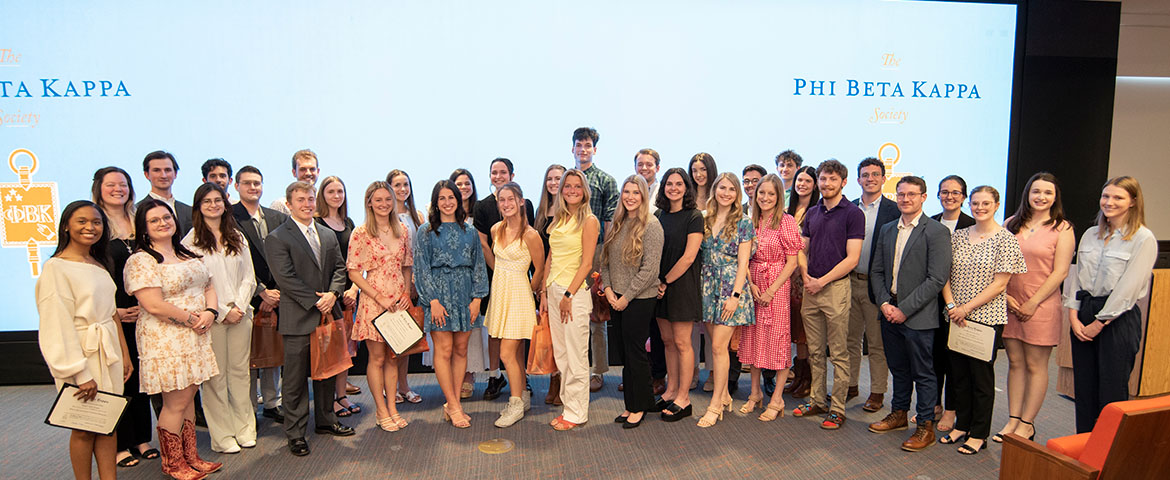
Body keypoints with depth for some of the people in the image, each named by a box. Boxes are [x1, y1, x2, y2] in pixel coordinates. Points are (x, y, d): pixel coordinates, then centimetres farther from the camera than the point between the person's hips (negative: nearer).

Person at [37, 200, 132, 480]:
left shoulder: (99, 265, 12)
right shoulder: (55, 267, -11)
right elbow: (59, 325, -15)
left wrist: (124, 354, 14)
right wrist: (80, 373, -18)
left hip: (109, 352, 6)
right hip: (81, 354, -6)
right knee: (84, 428, 4)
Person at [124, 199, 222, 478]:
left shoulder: (188, 256, 14)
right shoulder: (141, 261, -11)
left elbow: (209, 287, 14)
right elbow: (154, 305, -19)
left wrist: (210, 313, -5)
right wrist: (192, 318, -13)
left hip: (195, 338, 7)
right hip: (166, 341, -7)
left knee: (189, 397, 14)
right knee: (176, 402, 0)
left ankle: (190, 457, 25)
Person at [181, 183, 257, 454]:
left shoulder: (237, 238, 12)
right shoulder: (190, 241, -2)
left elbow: (248, 277, 11)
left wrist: (239, 306, -4)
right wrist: (223, 311, -10)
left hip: (240, 314, 4)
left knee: (240, 370, 9)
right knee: (216, 376, 1)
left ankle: (244, 429, 19)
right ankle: (222, 436, 10)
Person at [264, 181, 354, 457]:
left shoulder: (328, 235, 13)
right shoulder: (277, 238, -6)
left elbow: (339, 268, 10)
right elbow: (285, 278, -14)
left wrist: (333, 294, -9)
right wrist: (316, 302, -16)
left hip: (328, 315, 6)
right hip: (298, 319, -6)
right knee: (295, 378, 3)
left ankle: (325, 420, 32)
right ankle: (295, 434, 14)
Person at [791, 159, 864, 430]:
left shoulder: (852, 213, -4)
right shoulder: (812, 213, 13)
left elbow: (852, 258, -10)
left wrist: (822, 281, -13)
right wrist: (805, 276, -2)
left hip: (836, 287, -6)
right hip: (810, 288, 6)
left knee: (838, 354, 1)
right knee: (815, 351, 12)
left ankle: (837, 409, 9)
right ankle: (817, 401, 23)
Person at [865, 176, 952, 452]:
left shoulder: (936, 232, -9)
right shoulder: (887, 230, 11)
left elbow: (937, 279, -15)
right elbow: (877, 271, 12)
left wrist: (905, 309, -16)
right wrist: (884, 303, -3)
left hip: (918, 316, -6)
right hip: (889, 312, 6)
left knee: (923, 373, 5)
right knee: (898, 369, 18)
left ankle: (926, 426, 16)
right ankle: (899, 413, 33)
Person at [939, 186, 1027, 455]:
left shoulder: (1005, 240, -6)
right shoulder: (958, 236, 8)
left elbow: (999, 284, -11)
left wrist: (967, 307, -14)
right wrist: (951, 305, -7)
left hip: (986, 317, -4)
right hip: (956, 318, 5)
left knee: (981, 375, 4)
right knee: (959, 373, 12)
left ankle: (979, 435, 16)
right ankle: (962, 425, 26)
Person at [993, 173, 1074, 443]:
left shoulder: (1062, 229, -2)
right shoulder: (1011, 224, 8)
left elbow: (1060, 272, -7)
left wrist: (1032, 303, -10)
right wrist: (1006, 296, -4)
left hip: (1041, 306, -3)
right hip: (1010, 305, 4)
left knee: (1036, 366, 4)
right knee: (1015, 363, 9)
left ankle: (1026, 424, 13)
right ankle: (1013, 420, 16)